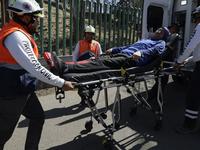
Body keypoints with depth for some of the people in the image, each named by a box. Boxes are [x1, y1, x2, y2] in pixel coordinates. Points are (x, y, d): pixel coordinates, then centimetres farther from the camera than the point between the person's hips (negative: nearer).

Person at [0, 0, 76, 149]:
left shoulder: (19, 34, 11)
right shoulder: (16, 36, -22)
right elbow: (35, 68, -27)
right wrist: (61, 83, -21)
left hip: (23, 90, 10)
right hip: (12, 94, -10)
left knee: (38, 117, 18)